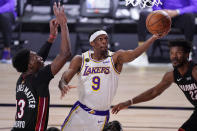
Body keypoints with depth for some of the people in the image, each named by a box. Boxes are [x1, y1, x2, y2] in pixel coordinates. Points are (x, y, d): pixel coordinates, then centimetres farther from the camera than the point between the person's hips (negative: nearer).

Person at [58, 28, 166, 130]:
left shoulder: (115, 58, -5)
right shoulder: (80, 60, 0)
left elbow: (134, 53, -22)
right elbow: (64, 79, -6)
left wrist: (154, 38, -39)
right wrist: (63, 86, -32)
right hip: (80, 111, 2)